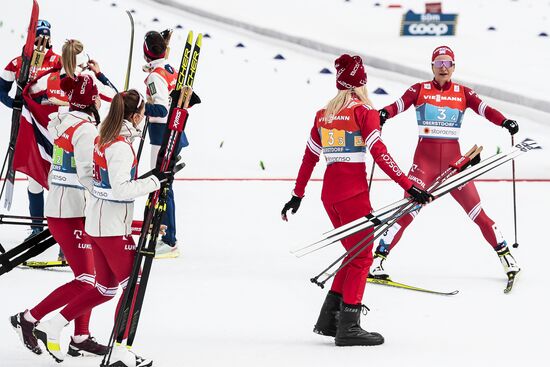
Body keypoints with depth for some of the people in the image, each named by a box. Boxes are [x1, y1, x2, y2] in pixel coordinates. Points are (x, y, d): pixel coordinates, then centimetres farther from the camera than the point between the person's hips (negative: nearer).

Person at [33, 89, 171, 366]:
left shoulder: (103, 139, 8)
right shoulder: (121, 146, -20)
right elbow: (120, 190, -27)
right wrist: (154, 180, -23)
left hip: (97, 222, 9)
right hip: (113, 227, -9)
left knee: (105, 289, 17)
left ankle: (50, 328, 18)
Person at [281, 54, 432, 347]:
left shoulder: (323, 115, 12)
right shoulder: (364, 111, -6)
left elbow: (309, 158, 15)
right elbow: (379, 154, -15)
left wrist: (298, 195, 23)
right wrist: (409, 187, -16)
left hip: (329, 192, 7)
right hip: (353, 192, -7)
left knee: (356, 254, 18)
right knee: (362, 258, 0)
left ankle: (328, 319, 15)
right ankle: (348, 328, -5)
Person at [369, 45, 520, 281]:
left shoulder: (462, 93, 7)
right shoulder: (419, 90, 3)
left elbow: (484, 109, -7)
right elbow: (400, 104, -13)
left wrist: (504, 122, -26)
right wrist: (384, 114, -35)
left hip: (453, 160, 2)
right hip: (424, 160, -2)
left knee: (476, 211, 1)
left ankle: (504, 253, 14)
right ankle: (378, 258, -4)